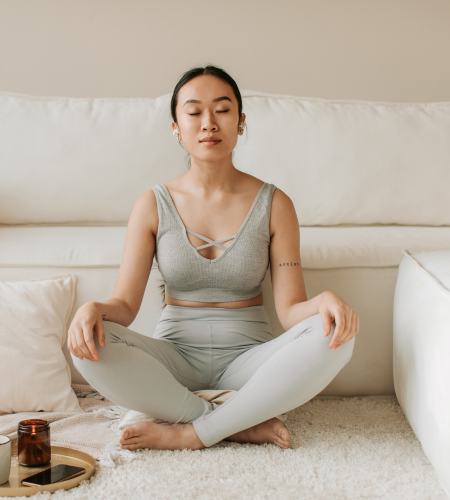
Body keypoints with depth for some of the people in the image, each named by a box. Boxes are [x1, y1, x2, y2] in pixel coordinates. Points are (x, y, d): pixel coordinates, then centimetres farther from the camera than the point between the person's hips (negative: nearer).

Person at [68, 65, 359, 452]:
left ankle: (192, 433, -21)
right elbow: (125, 305, -4)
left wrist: (324, 302, -30)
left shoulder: (273, 204, -2)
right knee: (90, 345, -29)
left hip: (248, 356, 0)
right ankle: (244, 426, -21)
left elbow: (290, 308, -6)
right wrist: (93, 310, -27)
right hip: (176, 358, 0)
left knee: (333, 337, -29)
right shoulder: (154, 205, 0)